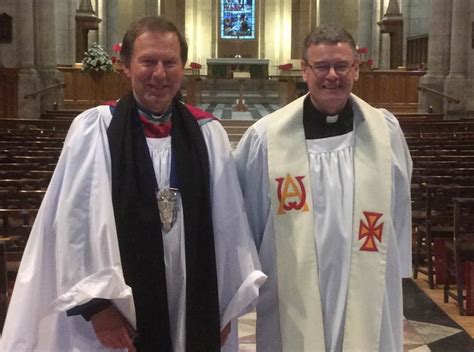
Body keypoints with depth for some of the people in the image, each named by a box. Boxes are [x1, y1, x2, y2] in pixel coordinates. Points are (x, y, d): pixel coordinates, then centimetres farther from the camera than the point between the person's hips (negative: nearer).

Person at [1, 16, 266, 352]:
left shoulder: (208, 133, 1)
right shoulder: (93, 130, -7)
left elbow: (228, 224, 2)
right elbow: (76, 224, -9)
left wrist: (228, 305, 3)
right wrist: (94, 303, -12)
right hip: (117, 313, -2)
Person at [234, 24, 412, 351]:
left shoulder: (386, 131, -1)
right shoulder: (266, 136, -8)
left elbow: (398, 212, 10)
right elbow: (244, 217, 1)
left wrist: (394, 274, 15)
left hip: (367, 299, 2)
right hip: (292, 302, -1)